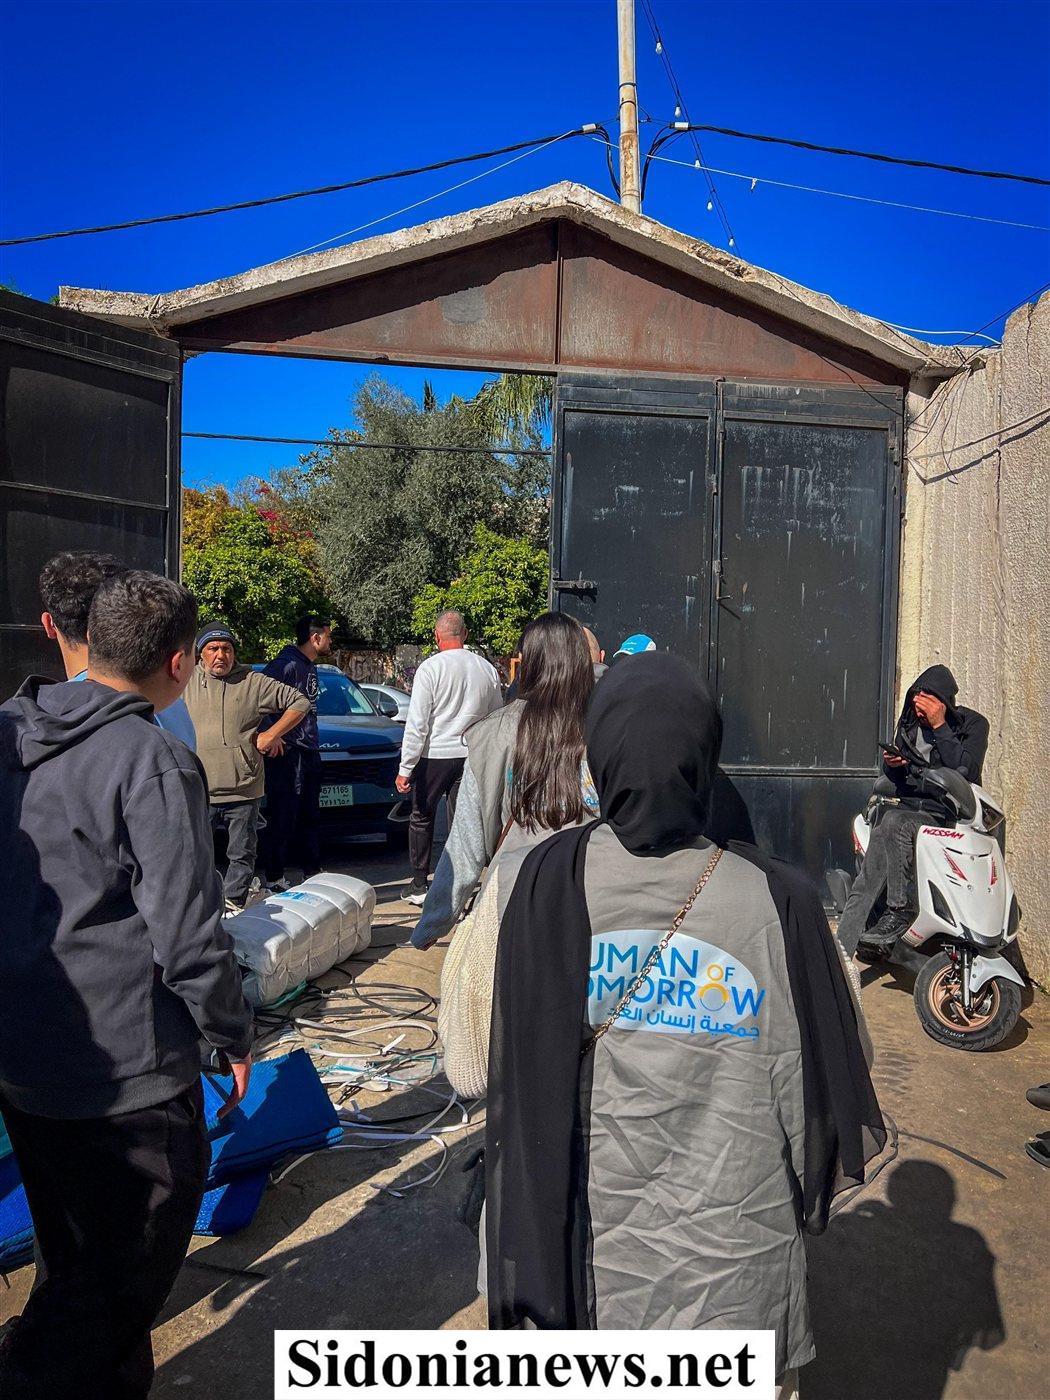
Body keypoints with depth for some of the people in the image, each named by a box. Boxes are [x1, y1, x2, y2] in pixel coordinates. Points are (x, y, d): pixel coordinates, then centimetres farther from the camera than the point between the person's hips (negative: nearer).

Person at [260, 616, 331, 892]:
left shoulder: (310, 666, 16)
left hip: (309, 752, 10)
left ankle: (312, 872, 25)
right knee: (282, 817, -3)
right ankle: (274, 878, 5)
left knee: (310, 815, 16)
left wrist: (314, 741, 15)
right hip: (288, 753, -10)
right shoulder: (287, 664, -15)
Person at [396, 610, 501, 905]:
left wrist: (406, 768, -8)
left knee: (421, 819, 14)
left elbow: (417, 723, -12)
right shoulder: (487, 669, 3)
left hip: (434, 756, -3)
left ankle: (419, 886, 20)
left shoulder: (430, 668, -10)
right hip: (471, 757, 3)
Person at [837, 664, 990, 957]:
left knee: (894, 821, -37)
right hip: (908, 808, 5)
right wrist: (891, 765, -2)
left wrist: (939, 727, -17)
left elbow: (966, 772, -18)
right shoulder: (909, 724, 14)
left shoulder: (973, 724, -1)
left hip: (949, 817, -4)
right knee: (864, 887, -19)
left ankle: (901, 909, -24)